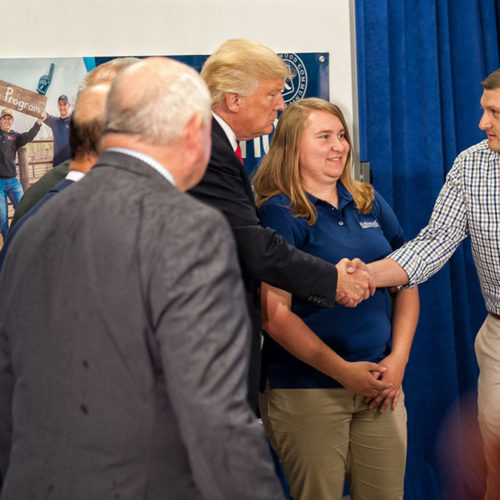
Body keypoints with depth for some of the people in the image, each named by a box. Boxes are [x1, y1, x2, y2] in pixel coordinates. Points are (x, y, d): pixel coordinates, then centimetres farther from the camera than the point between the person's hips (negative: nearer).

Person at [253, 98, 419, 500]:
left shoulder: (370, 203, 10)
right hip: (307, 388, -5)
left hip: (382, 384, 5)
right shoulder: (278, 214, -8)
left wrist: (398, 358, 1)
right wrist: (344, 371, -15)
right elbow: (274, 314, -14)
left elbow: (407, 283, 13)